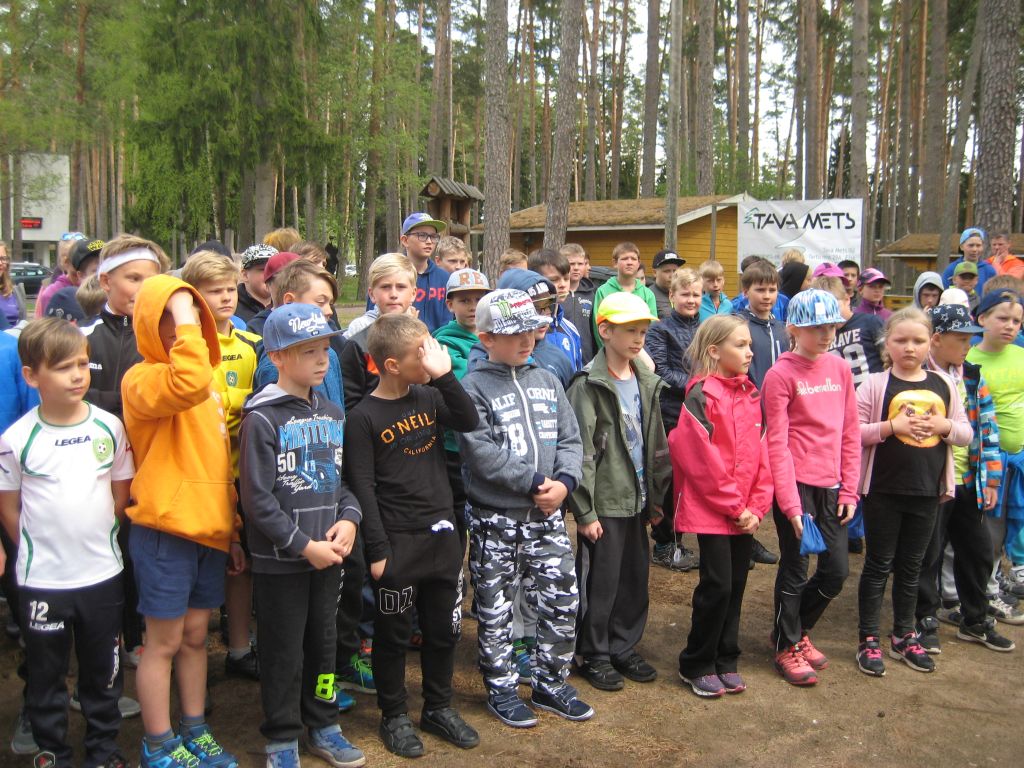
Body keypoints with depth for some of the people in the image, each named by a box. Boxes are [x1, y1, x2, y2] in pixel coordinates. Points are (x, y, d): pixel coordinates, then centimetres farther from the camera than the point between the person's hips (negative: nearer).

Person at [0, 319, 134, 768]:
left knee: (103, 671, 16)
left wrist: (97, 539, 5)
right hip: (41, 580, -2)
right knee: (46, 674, 13)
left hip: (102, 574, 2)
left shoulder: (108, 426, -4)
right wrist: (41, 547, 0)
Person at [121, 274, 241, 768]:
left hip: (208, 527, 7)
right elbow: (188, 383, -38)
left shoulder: (206, 379, 14)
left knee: (195, 635, 16)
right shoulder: (144, 378, -12)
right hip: (164, 528, -7)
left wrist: (232, 526, 18)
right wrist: (184, 320, -27)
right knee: (164, 640, 4)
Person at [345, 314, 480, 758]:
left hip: (442, 535, 5)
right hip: (398, 543, -5)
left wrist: (444, 374, -16)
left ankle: (438, 708, 34)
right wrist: (377, 551, -14)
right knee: (394, 634, 10)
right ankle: (394, 716, 27)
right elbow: (362, 488, -12)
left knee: (444, 629, 16)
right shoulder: (363, 417, -11)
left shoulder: (430, 397, 5)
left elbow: (470, 423, -9)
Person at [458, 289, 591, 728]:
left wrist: (564, 481, -12)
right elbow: (482, 454, -18)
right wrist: (534, 483, -17)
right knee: (495, 609, 8)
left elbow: (570, 439, 6)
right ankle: (501, 689, 26)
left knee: (562, 600, 10)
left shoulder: (546, 381, 8)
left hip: (547, 515, 5)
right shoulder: (473, 388, -9)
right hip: (496, 518, -5)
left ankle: (551, 683, 28)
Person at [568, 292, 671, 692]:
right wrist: (585, 510, -15)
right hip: (604, 503, -7)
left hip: (636, 501, 7)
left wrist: (656, 498, 13)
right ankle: (595, 655, 20)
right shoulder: (589, 386, -13)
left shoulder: (646, 383, 9)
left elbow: (657, 445, 14)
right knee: (600, 581, 4)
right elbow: (581, 452, -15)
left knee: (636, 579, 14)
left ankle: (624, 648, 30)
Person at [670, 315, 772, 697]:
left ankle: (725, 661, 27)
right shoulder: (701, 395, -12)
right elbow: (701, 460, -16)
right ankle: (696, 665, 14)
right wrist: (733, 506, -12)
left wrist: (757, 506, 0)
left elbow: (761, 453, 10)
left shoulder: (751, 395, 10)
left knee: (736, 586, 12)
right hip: (710, 511, -7)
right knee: (717, 586, -3)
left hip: (745, 513, 7)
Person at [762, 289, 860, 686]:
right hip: (795, 485, -5)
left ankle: (796, 630, 36)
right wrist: (790, 503, -15)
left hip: (830, 486, 6)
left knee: (836, 570, 12)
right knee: (795, 570, 6)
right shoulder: (780, 374, -11)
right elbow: (777, 443, -12)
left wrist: (849, 489, 4)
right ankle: (786, 647, 26)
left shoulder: (840, 368, 6)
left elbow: (850, 432, 8)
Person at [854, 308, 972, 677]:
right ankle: (868, 640, 17)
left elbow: (965, 434, 10)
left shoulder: (943, 385, 5)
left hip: (928, 491, 4)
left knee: (911, 566, 16)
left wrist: (945, 426, -11)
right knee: (879, 564, 6)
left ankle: (904, 637, 30)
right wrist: (892, 426, -23)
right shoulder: (875, 385, -7)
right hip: (884, 490, -4)